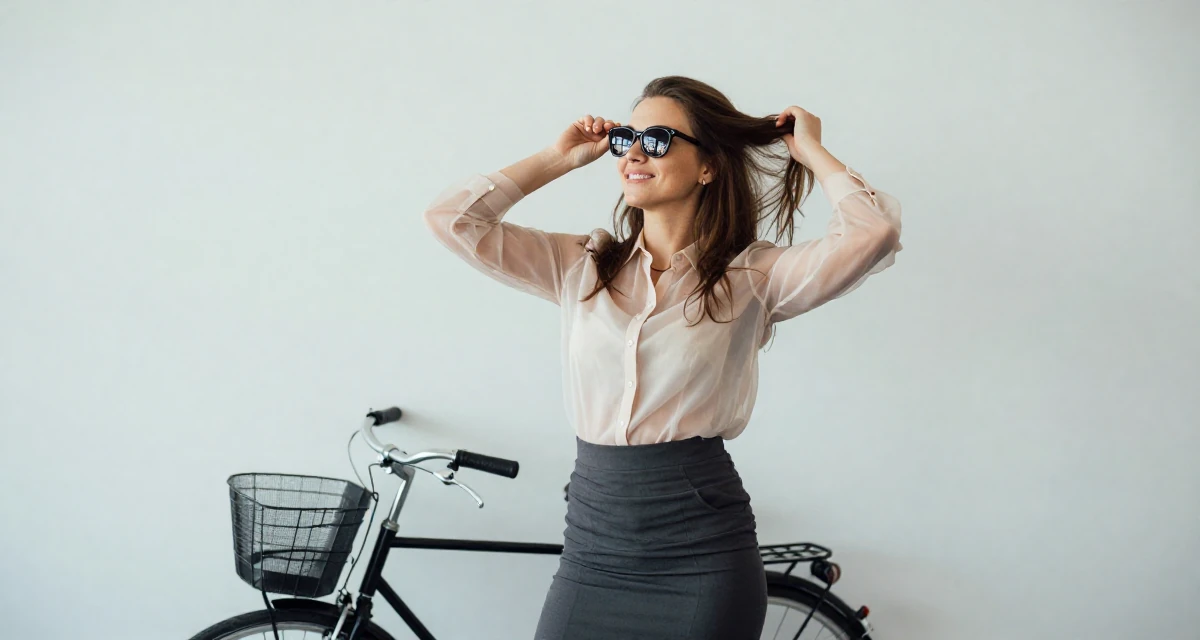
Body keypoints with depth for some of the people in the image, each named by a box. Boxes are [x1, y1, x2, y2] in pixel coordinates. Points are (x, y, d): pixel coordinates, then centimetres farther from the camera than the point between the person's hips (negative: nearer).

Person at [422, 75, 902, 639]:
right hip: (592, 546, 3)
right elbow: (451, 218, 6)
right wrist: (559, 159, 10)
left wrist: (810, 152, 0)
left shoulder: (752, 276, -1)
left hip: (701, 558, -3)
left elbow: (874, 232, -15)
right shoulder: (582, 265, 8)